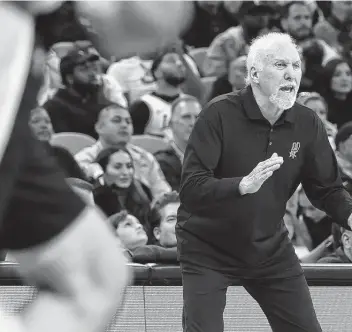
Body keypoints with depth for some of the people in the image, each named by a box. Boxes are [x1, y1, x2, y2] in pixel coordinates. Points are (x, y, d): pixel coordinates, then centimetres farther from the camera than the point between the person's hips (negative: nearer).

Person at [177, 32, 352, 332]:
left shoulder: (308, 124, -6)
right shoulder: (220, 114, -20)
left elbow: (327, 189, 2)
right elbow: (190, 189, -27)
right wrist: (243, 185, -43)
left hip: (271, 248, 4)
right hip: (208, 248, -4)